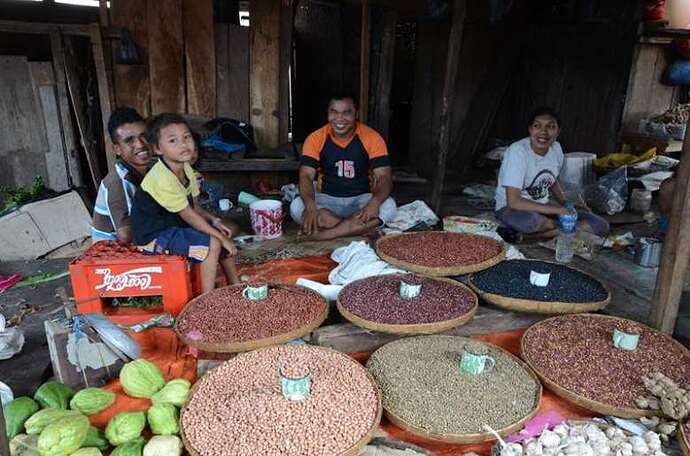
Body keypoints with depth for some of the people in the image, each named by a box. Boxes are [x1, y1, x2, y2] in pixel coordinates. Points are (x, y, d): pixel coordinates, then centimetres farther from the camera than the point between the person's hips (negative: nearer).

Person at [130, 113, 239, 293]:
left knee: (223, 231, 6)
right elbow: (189, 216, -24)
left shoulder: (186, 169, 1)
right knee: (213, 243, -21)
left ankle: (235, 286, 15)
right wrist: (222, 238, -21)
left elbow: (194, 207, 6)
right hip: (154, 236, -9)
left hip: (175, 226, 9)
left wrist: (214, 221, -12)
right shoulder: (163, 179, -27)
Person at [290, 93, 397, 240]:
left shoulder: (372, 138, -10)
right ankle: (361, 228, -24)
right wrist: (310, 205, -37)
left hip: (361, 199, 0)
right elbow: (306, 176, -14)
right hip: (327, 200, 1)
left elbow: (384, 177, -16)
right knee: (297, 207, -28)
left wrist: (374, 202, -39)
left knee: (388, 207, -31)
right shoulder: (315, 139, -7)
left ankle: (325, 233, -26)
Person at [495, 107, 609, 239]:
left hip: (544, 205, 6)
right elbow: (513, 201, -28)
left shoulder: (556, 148, -4)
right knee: (529, 220, -41)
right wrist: (557, 210, -24)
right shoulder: (517, 151, -23)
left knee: (601, 225, -5)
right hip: (512, 208, -6)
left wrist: (566, 203, -1)